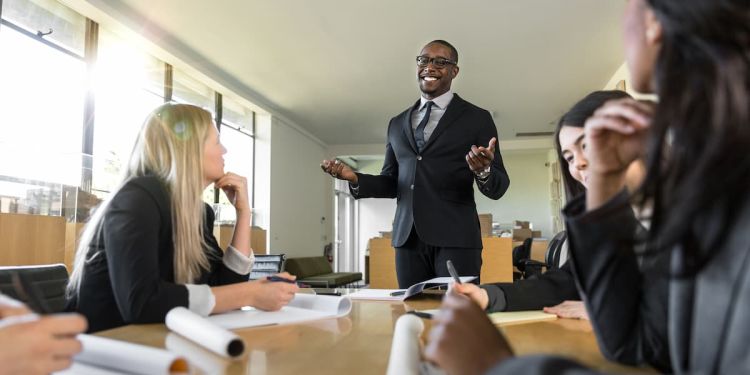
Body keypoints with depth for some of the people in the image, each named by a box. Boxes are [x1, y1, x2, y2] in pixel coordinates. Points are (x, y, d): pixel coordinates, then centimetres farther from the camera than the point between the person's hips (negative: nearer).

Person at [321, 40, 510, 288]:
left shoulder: (476, 118, 3)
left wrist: (483, 171, -25)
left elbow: (498, 188, -2)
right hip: (408, 238, 4)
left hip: (455, 238, -3)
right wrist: (355, 178, -1)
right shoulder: (397, 124, 15)